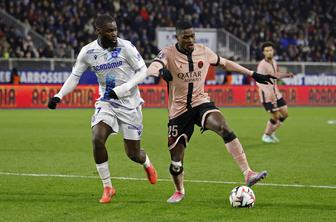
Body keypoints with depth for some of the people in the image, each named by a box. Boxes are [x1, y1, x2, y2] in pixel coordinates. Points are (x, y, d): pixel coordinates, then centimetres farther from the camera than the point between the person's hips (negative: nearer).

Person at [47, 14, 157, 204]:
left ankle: (147, 164, 43)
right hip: (106, 103, 2)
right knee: (97, 140, -22)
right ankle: (108, 187, -5)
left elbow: (142, 70, -9)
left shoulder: (125, 47, -14)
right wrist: (59, 96, -9)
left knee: (133, 153, 3)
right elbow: (75, 77, 5)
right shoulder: (88, 52, -6)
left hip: (129, 103, -2)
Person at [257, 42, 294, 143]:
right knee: (276, 116, -5)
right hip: (267, 94, -8)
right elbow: (259, 81, -30)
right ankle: (266, 135, 17)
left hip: (275, 92, 8)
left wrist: (286, 75, 8)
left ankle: (271, 132, 26)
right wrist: (269, 92, -40)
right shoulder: (262, 65, -21)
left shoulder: (274, 62, 5)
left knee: (285, 113, 9)